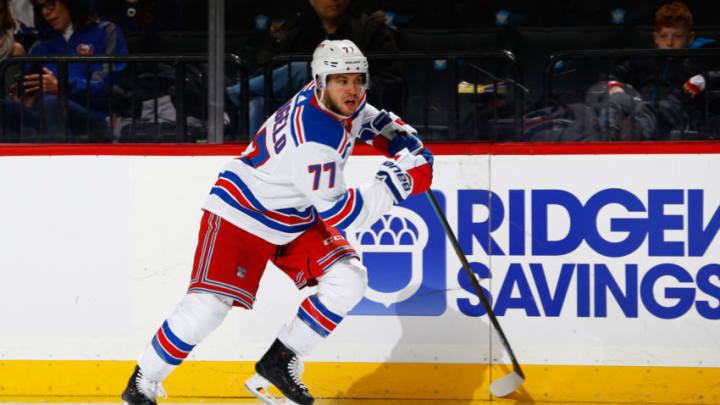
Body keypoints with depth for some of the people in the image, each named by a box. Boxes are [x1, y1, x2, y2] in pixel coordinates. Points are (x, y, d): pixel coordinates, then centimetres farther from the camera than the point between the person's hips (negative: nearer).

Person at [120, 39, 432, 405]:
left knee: (347, 282, -8)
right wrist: (395, 182, -30)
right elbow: (340, 215, -32)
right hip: (242, 212, -9)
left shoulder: (342, 102, -8)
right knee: (210, 303, -16)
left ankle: (279, 362, 1)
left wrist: (404, 139, 0)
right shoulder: (315, 140, -34)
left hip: (298, 218, 9)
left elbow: (369, 120, 19)